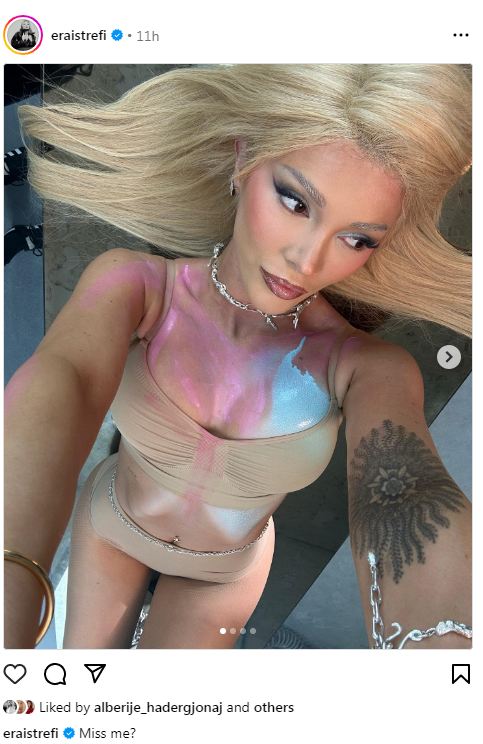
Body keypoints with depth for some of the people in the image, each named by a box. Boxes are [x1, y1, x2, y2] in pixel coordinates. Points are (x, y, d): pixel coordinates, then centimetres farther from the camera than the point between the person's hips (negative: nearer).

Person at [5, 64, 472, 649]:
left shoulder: (369, 370, -28)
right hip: (107, 521, 1)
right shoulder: (135, 284, -30)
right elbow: (61, 387, -50)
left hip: (224, 571, 0)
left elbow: (403, 504, -47)